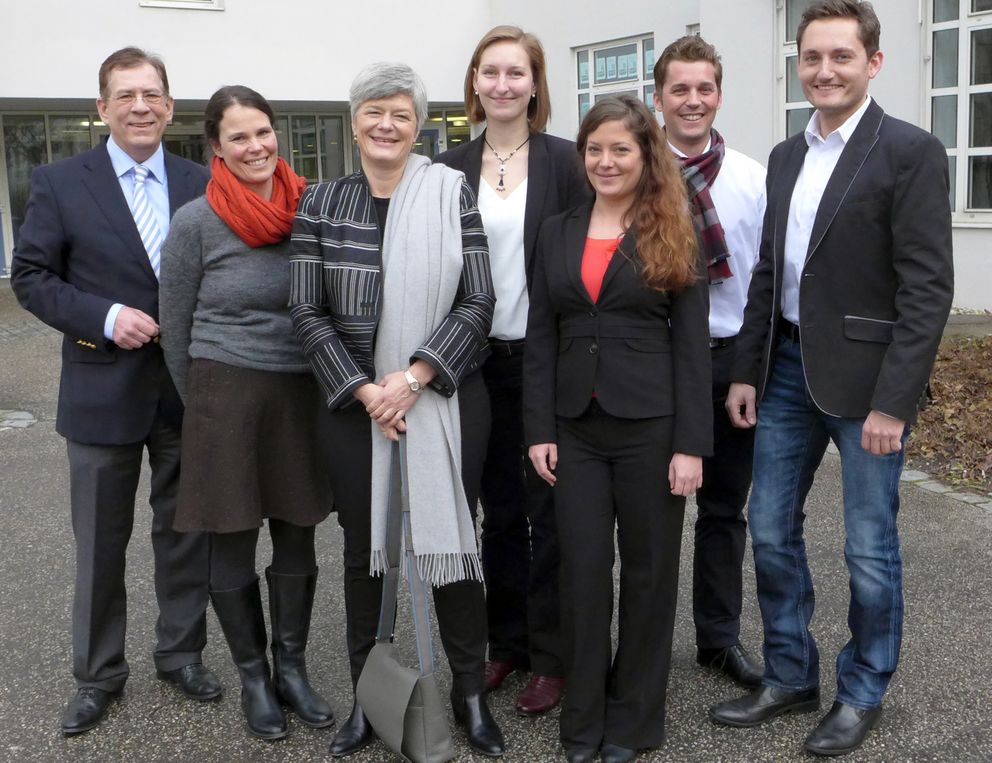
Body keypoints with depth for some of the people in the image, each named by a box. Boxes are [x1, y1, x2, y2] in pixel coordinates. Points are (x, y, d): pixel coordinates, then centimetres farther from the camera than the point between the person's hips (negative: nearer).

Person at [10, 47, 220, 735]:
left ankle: (182, 652, 31)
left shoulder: (202, 184, 4)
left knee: (185, 532, 13)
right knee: (101, 543, 10)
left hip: (189, 390, 2)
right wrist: (104, 317, -15)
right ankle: (99, 674, 27)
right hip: (104, 392, -1)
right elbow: (29, 275, -2)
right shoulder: (60, 183, -2)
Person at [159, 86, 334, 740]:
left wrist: (330, 388, 8)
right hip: (226, 396, -2)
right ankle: (253, 676, 25)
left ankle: (292, 668, 28)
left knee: (297, 538, 11)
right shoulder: (195, 223, -7)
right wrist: (201, 405, 5)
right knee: (232, 546, 7)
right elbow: (176, 328, 1)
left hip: (303, 393, 3)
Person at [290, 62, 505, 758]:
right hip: (357, 403, 2)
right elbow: (309, 313, -1)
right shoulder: (321, 204, 2)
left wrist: (412, 377, -16)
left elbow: (478, 302, -8)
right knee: (363, 544, 10)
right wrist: (367, 391, -11)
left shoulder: (451, 194, -2)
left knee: (451, 537, 7)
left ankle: (471, 692, 24)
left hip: (446, 399, -1)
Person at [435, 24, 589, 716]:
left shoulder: (563, 161, -3)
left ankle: (552, 656, 17)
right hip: (480, 361, 3)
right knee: (499, 508, 13)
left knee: (548, 509, 3)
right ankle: (506, 643, 28)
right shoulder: (452, 168, 6)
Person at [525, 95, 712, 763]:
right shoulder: (559, 233, 9)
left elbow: (692, 345, -4)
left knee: (648, 569, 8)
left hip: (650, 427, -2)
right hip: (576, 429, 3)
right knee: (582, 570, 6)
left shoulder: (673, 236, 0)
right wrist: (540, 430, 0)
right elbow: (540, 339, 7)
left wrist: (691, 445, -10)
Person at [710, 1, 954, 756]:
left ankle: (863, 692, 26)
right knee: (771, 529, 12)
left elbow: (928, 288, -14)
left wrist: (894, 401, -18)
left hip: (864, 375, -6)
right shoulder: (787, 155, 11)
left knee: (869, 547, 6)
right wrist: (747, 370, 10)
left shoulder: (911, 151, -9)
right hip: (788, 369, 6)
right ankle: (791, 677, 29)